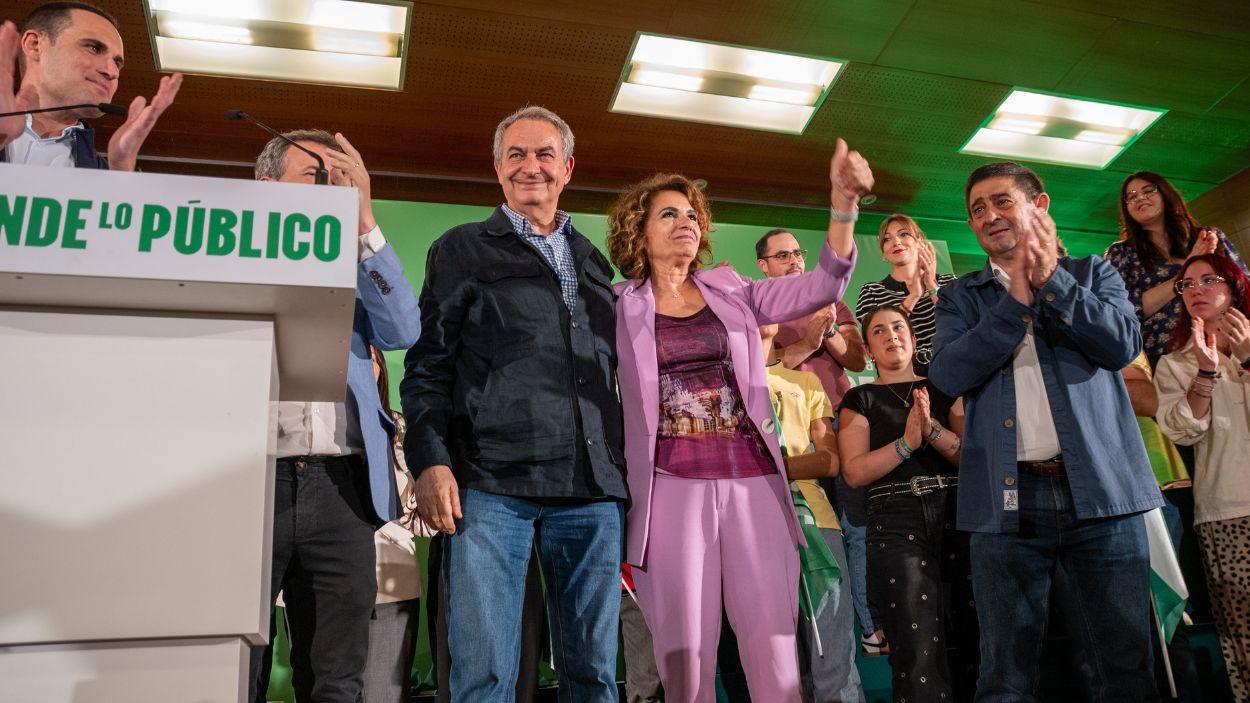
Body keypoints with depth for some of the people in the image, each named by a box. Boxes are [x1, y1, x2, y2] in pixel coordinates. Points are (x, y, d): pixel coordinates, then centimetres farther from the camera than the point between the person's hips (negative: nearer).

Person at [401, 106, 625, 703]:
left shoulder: (595, 262, 21)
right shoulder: (461, 250, 11)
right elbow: (427, 364, 5)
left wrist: (628, 471, 15)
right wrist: (430, 460, -9)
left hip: (594, 488, 4)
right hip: (490, 484, -3)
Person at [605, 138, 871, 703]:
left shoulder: (732, 293, 13)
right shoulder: (619, 307, 6)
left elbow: (821, 286, 3)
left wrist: (844, 204, -9)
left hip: (753, 480, 2)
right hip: (672, 485, -2)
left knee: (776, 652, 0)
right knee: (686, 652, 1)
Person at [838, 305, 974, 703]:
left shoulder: (943, 390, 15)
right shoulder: (861, 399, 9)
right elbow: (855, 472, -4)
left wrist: (932, 429, -12)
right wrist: (907, 441, -13)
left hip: (956, 517, 3)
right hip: (897, 524, -2)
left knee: (973, 640, 3)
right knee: (919, 651, -8)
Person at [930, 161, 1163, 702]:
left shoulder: (1092, 273, 15)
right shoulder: (961, 297, 13)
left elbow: (1123, 344, -3)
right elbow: (947, 374, -4)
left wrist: (1050, 282, -7)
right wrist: (1016, 301, -8)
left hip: (1100, 490, 0)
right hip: (1007, 499, 0)